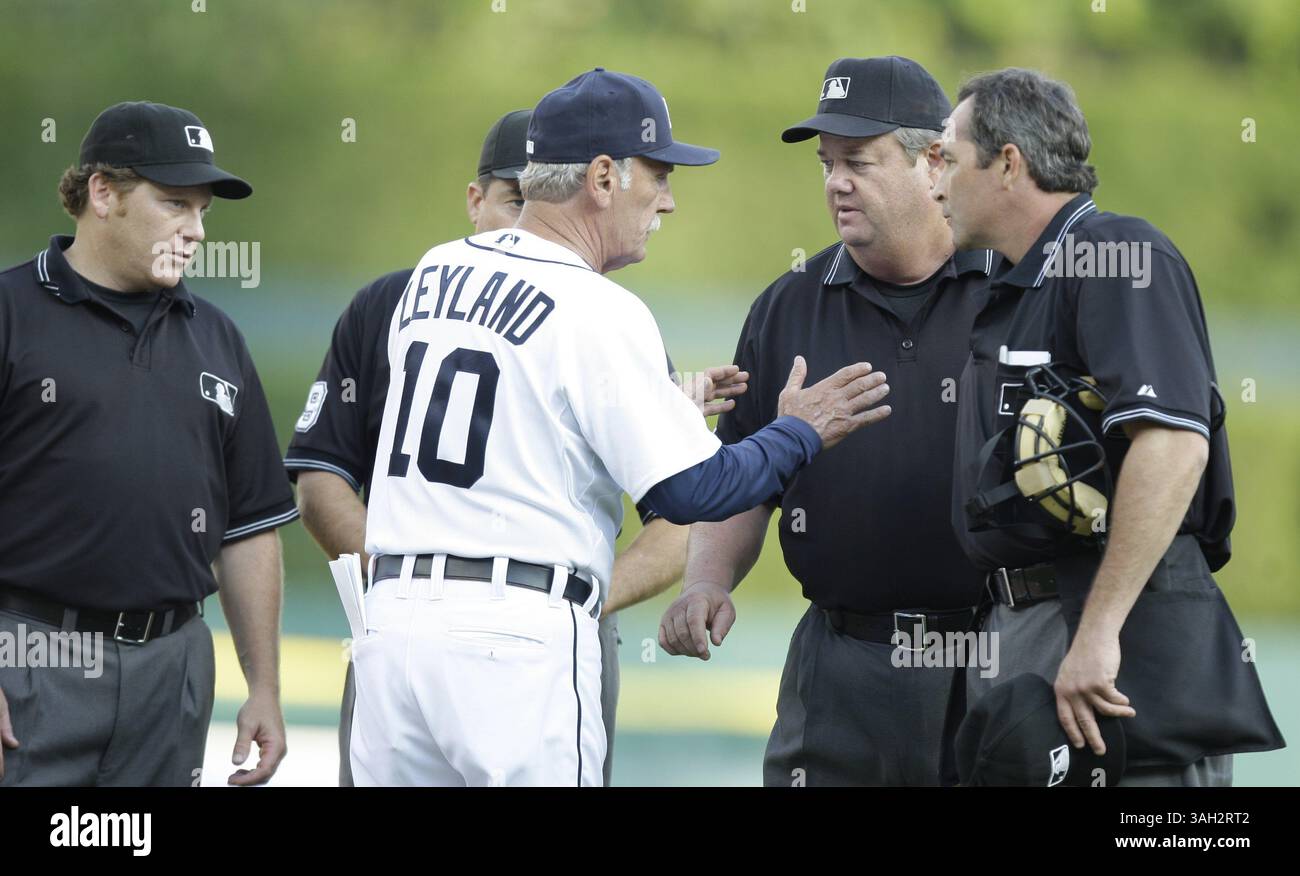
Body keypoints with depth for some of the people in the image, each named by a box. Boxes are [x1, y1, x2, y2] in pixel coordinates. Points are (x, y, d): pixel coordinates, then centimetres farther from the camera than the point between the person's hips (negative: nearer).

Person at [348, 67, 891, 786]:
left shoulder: (435, 273, 13)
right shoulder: (599, 312, -9)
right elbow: (689, 491, -11)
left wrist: (676, 399, 27)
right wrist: (799, 433, 6)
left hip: (391, 621, 7)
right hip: (520, 638, -7)